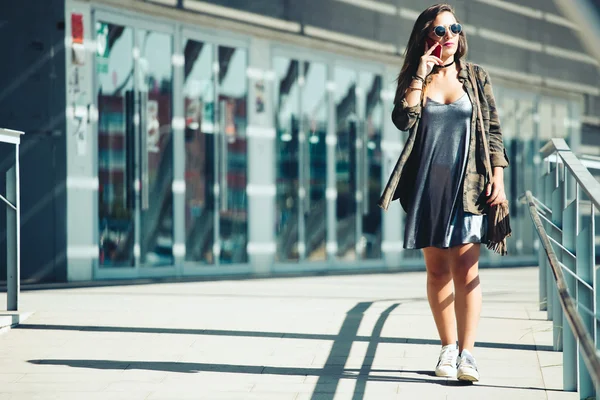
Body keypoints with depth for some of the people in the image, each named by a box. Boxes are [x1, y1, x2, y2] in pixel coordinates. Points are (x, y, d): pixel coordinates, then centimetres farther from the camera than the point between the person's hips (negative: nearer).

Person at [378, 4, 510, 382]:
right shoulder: (413, 80, 8)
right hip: (427, 184, 2)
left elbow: (493, 131, 6)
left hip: (467, 184, -2)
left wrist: (498, 177, -4)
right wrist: (420, 75, -10)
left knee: (466, 268, -10)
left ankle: (467, 353, -14)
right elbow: (404, 119, -10)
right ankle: (449, 348, 14)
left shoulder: (477, 76, 7)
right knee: (437, 269, 4)